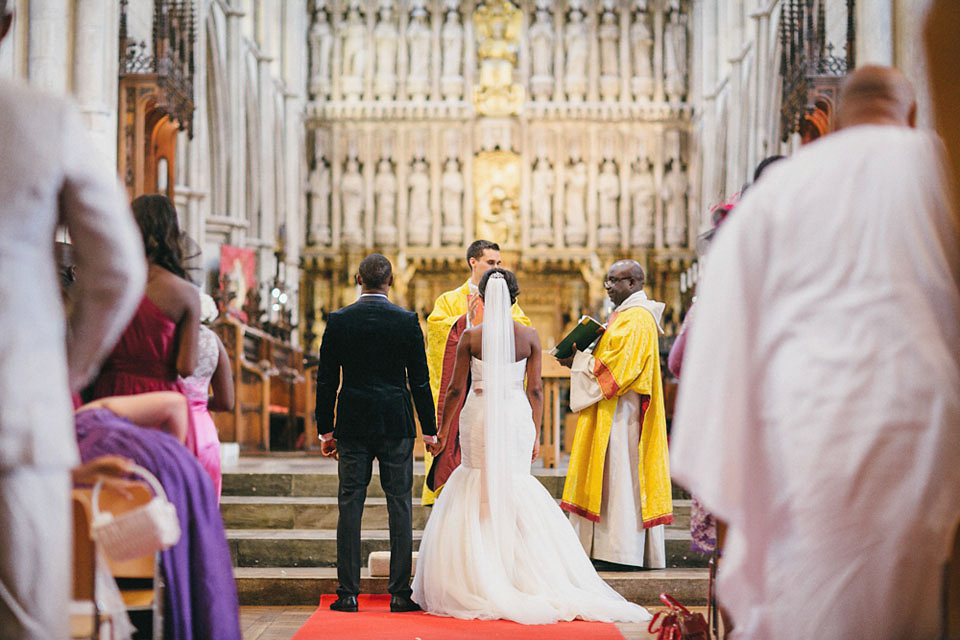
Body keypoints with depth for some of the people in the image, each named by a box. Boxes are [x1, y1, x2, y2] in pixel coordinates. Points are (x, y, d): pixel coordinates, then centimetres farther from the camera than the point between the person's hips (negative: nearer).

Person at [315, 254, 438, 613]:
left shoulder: (338, 321, 0)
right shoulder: (407, 321, -3)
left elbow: (326, 380, 2)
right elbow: (420, 379, -1)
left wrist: (325, 429, 9)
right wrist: (429, 429, 6)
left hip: (352, 425, 1)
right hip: (396, 423, -1)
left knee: (349, 506, 4)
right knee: (399, 506, 4)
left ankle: (348, 593, 4)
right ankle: (400, 593, 4)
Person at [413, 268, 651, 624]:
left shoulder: (471, 337, -4)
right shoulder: (529, 336, -1)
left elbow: (456, 389, -1)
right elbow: (536, 390, 1)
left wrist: (443, 429, 11)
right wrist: (536, 434, 10)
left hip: (480, 416, -1)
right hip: (517, 417, 1)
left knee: (478, 488, 8)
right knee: (514, 485, 11)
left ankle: (479, 584, 6)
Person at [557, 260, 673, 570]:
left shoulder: (636, 319, -14)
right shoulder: (627, 314, 19)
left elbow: (616, 367, -20)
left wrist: (579, 361, -10)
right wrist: (581, 358, 8)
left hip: (622, 415, -11)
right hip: (615, 412, 11)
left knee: (620, 476, -9)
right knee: (615, 476, 9)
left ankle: (622, 552, -7)